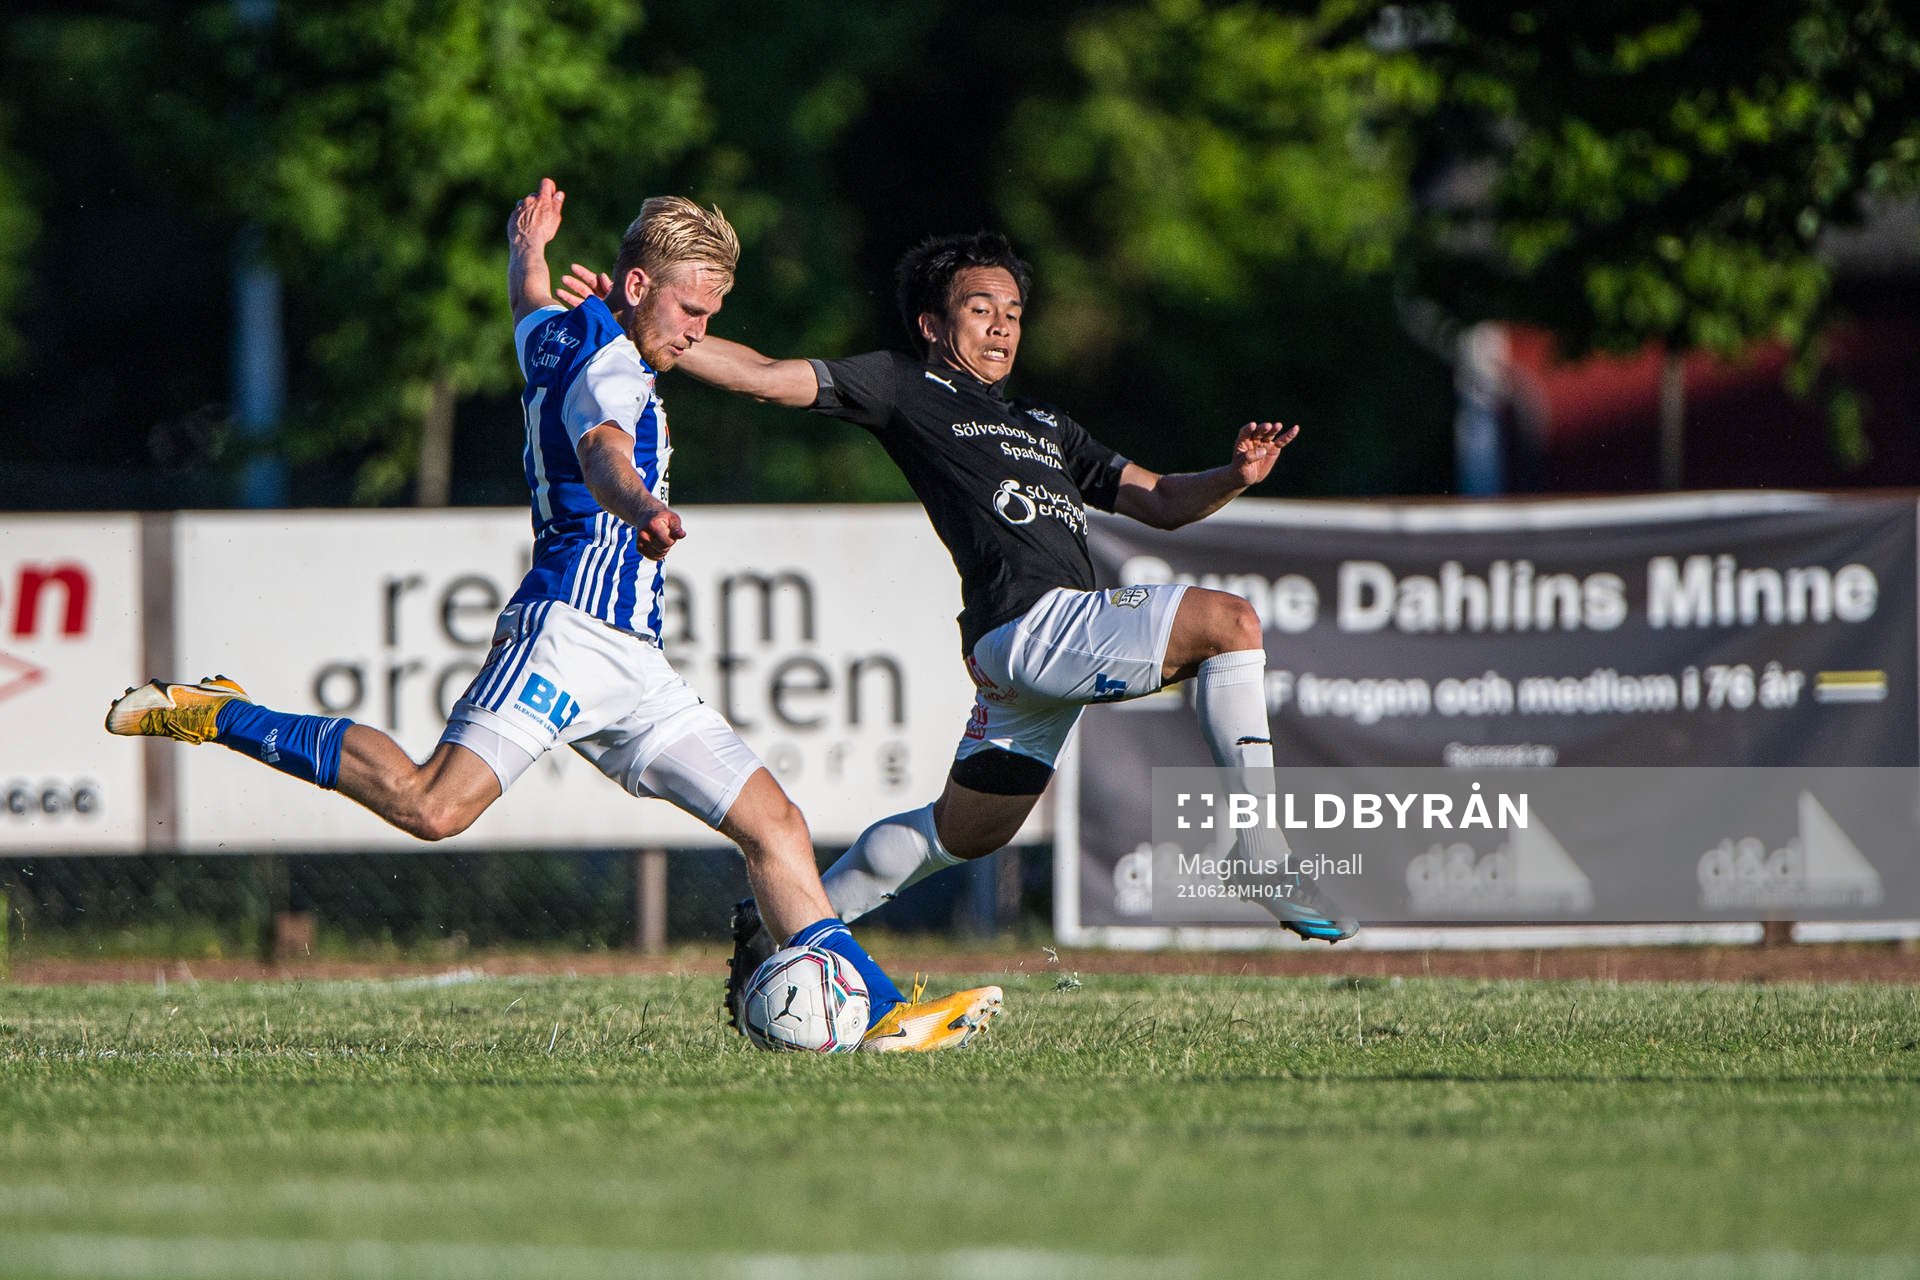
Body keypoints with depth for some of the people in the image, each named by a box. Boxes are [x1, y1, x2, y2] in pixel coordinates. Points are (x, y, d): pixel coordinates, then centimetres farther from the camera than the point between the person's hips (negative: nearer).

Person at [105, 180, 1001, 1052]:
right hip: (571, 625, -11)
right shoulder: (608, 364, -6)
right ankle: (219, 718, -10)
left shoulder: (556, 336, 22)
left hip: (630, 667, 11)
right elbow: (602, 452, -29)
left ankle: (883, 1012, 0)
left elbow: (530, 307, 48)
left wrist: (529, 249, 69)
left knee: (774, 824, 4)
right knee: (432, 805, -24)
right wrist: (642, 507, -50)